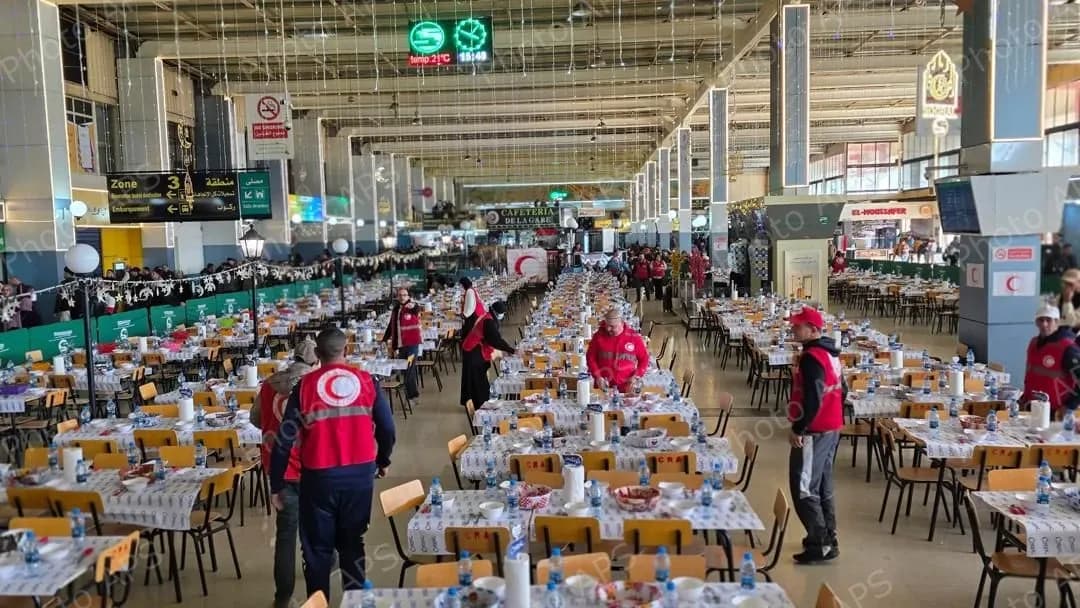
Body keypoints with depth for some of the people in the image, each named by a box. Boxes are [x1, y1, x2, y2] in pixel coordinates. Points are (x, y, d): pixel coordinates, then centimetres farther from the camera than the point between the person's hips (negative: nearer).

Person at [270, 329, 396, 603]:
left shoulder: (304, 386, -6)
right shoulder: (366, 381, -2)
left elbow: (284, 440, -6)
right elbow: (387, 427, 0)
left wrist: (276, 485, 3)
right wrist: (383, 461, 18)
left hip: (319, 477, -2)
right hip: (360, 474, 2)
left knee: (317, 548, 14)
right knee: (352, 542, 18)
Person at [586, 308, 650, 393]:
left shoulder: (634, 337, -3)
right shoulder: (599, 336, -2)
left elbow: (644, 359, 6)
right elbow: (591, 357, 5)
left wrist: (636, 376, -7)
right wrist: (597, 376, -7)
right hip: (604, 386, 1)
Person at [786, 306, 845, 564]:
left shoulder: (811, 358, -20)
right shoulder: (830, 353, 11)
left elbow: (812, 399, -26)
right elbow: (841, 390, 18)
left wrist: (798, 430, -19)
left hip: (814, 431, -10)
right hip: (832, 428, 10)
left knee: (804, 488, -3)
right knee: (822, 486, 17)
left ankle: (820, 545, 1)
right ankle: (828, 538, 26)